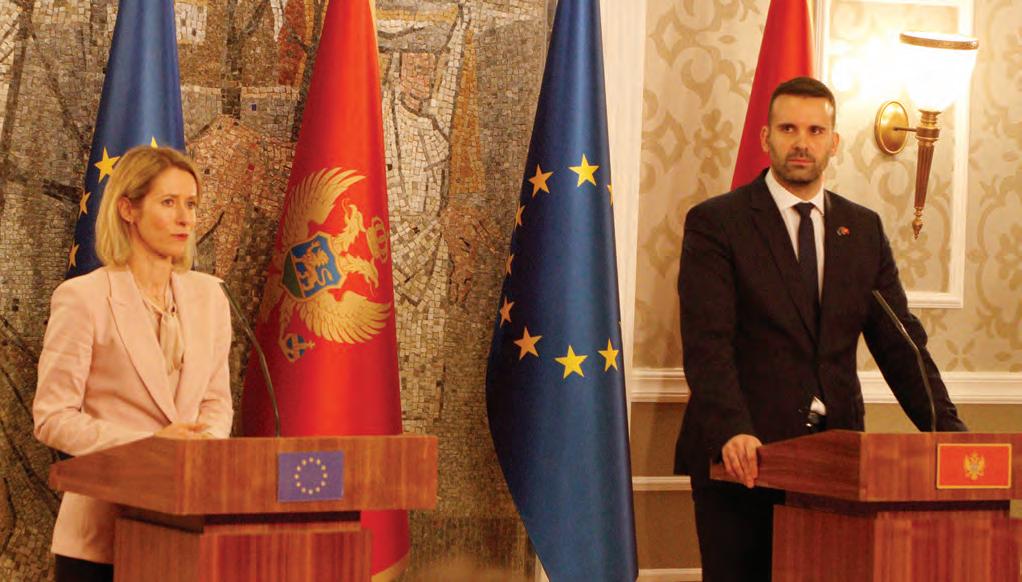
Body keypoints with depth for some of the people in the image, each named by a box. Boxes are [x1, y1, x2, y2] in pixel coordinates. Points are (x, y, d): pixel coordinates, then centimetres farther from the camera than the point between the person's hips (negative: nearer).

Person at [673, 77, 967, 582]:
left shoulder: (864, 229, 13)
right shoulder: (715, 223, -1)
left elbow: (899, 342, 11)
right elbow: (707, 343, -12)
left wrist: (947, 430, -3)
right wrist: (732, 433, -26)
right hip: (742, 459, -3)